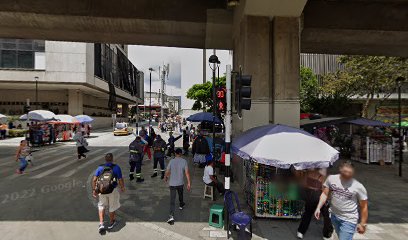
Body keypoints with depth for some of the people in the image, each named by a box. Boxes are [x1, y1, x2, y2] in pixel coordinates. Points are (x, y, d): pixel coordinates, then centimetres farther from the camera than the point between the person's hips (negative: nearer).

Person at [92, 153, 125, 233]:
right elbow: (120, 180, -6)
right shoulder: (116, 167, -7)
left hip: (101, 191, 2)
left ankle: (101, 224, 19)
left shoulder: (100, 168, 1)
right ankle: (111, 223, 38)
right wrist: (122, 187, 10)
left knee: (101, 206, 25)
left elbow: (94, 180, -3)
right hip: (112, 191, -2)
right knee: (112, 207, 19)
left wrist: (94, 190, 8)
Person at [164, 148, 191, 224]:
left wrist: (165, 178, 19)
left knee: (172, 199, -1)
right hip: (180, 183, 1)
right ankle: (181, 205, 53)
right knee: (180, 194, 28)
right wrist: (189, 183, -8)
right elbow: (187, 172, -12)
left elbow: (167, 172, -2)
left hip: (172, 183, -1)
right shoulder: (184, 161, -9)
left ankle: (171, 216, -10)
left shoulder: (172, 161, -7)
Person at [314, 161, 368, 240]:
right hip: (334, 216, 4)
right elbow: (325, 194, -2)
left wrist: (363, 224, -2)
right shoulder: (331, 178, -8)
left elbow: (364, 207, -7)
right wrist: (318, 208, -11)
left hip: (349, 220, -4)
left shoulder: (359, 187, -16)